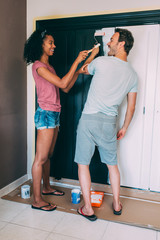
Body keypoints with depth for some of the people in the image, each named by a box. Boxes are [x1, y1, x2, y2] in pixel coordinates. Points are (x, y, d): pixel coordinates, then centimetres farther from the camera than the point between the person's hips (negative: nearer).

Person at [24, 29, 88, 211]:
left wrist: (78, 72, 7)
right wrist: (76, 61, -14)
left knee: (48, 155, 17)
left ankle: (46, 188, 32)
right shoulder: (38, 66, -11)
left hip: (54, 114, 9)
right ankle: (37, 200, 7)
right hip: (46, 114, -9)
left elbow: (66, 88, 15)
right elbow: (62, 83, -20)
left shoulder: (49, 67, 19)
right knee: (40, 158, -4)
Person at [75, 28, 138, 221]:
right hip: (109, 123, 5)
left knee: (83, 163, 7)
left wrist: (93, 53, 32)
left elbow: (84, 69, 15)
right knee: (112, 164, 19)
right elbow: (131, 107, 10)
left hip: (89, 119, -4)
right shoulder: (133, 75, 6)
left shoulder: (101, 62, -8)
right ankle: (117, 204, 33)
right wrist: (124, 128, 22)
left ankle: (88, 209, 15)